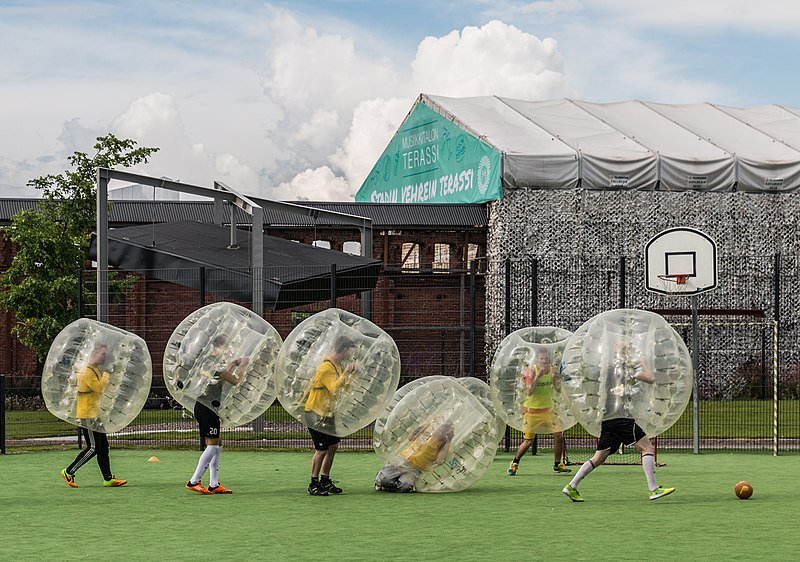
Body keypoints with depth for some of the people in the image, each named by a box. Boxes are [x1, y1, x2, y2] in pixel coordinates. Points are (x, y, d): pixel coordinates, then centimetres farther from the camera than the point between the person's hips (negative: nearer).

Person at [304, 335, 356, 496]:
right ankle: (314, 484, 3)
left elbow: (343, 388, 16)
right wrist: (345, 373, -26)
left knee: (333, 446, 12)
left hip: (328, 413, 9)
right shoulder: (326, 367, -21)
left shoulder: (338, 365, 9)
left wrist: (351, 375, 6)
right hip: (316, 413, -9)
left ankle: (325, 481, 23)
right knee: (321, 450, -6)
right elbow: (335, 389, -31)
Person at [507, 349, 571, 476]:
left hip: (547, 409, 5)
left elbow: (557, 389, 5)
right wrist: (538, 376, -29)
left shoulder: (551, 369, 2)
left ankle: (557, 465, 10)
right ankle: (514, 464, 17)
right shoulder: (531, 371, -13)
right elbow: (529, 392, -22)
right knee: (528, 441, -4)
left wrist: (557, 379, -15)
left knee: (559, 436, -5)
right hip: (531, 410, -5)